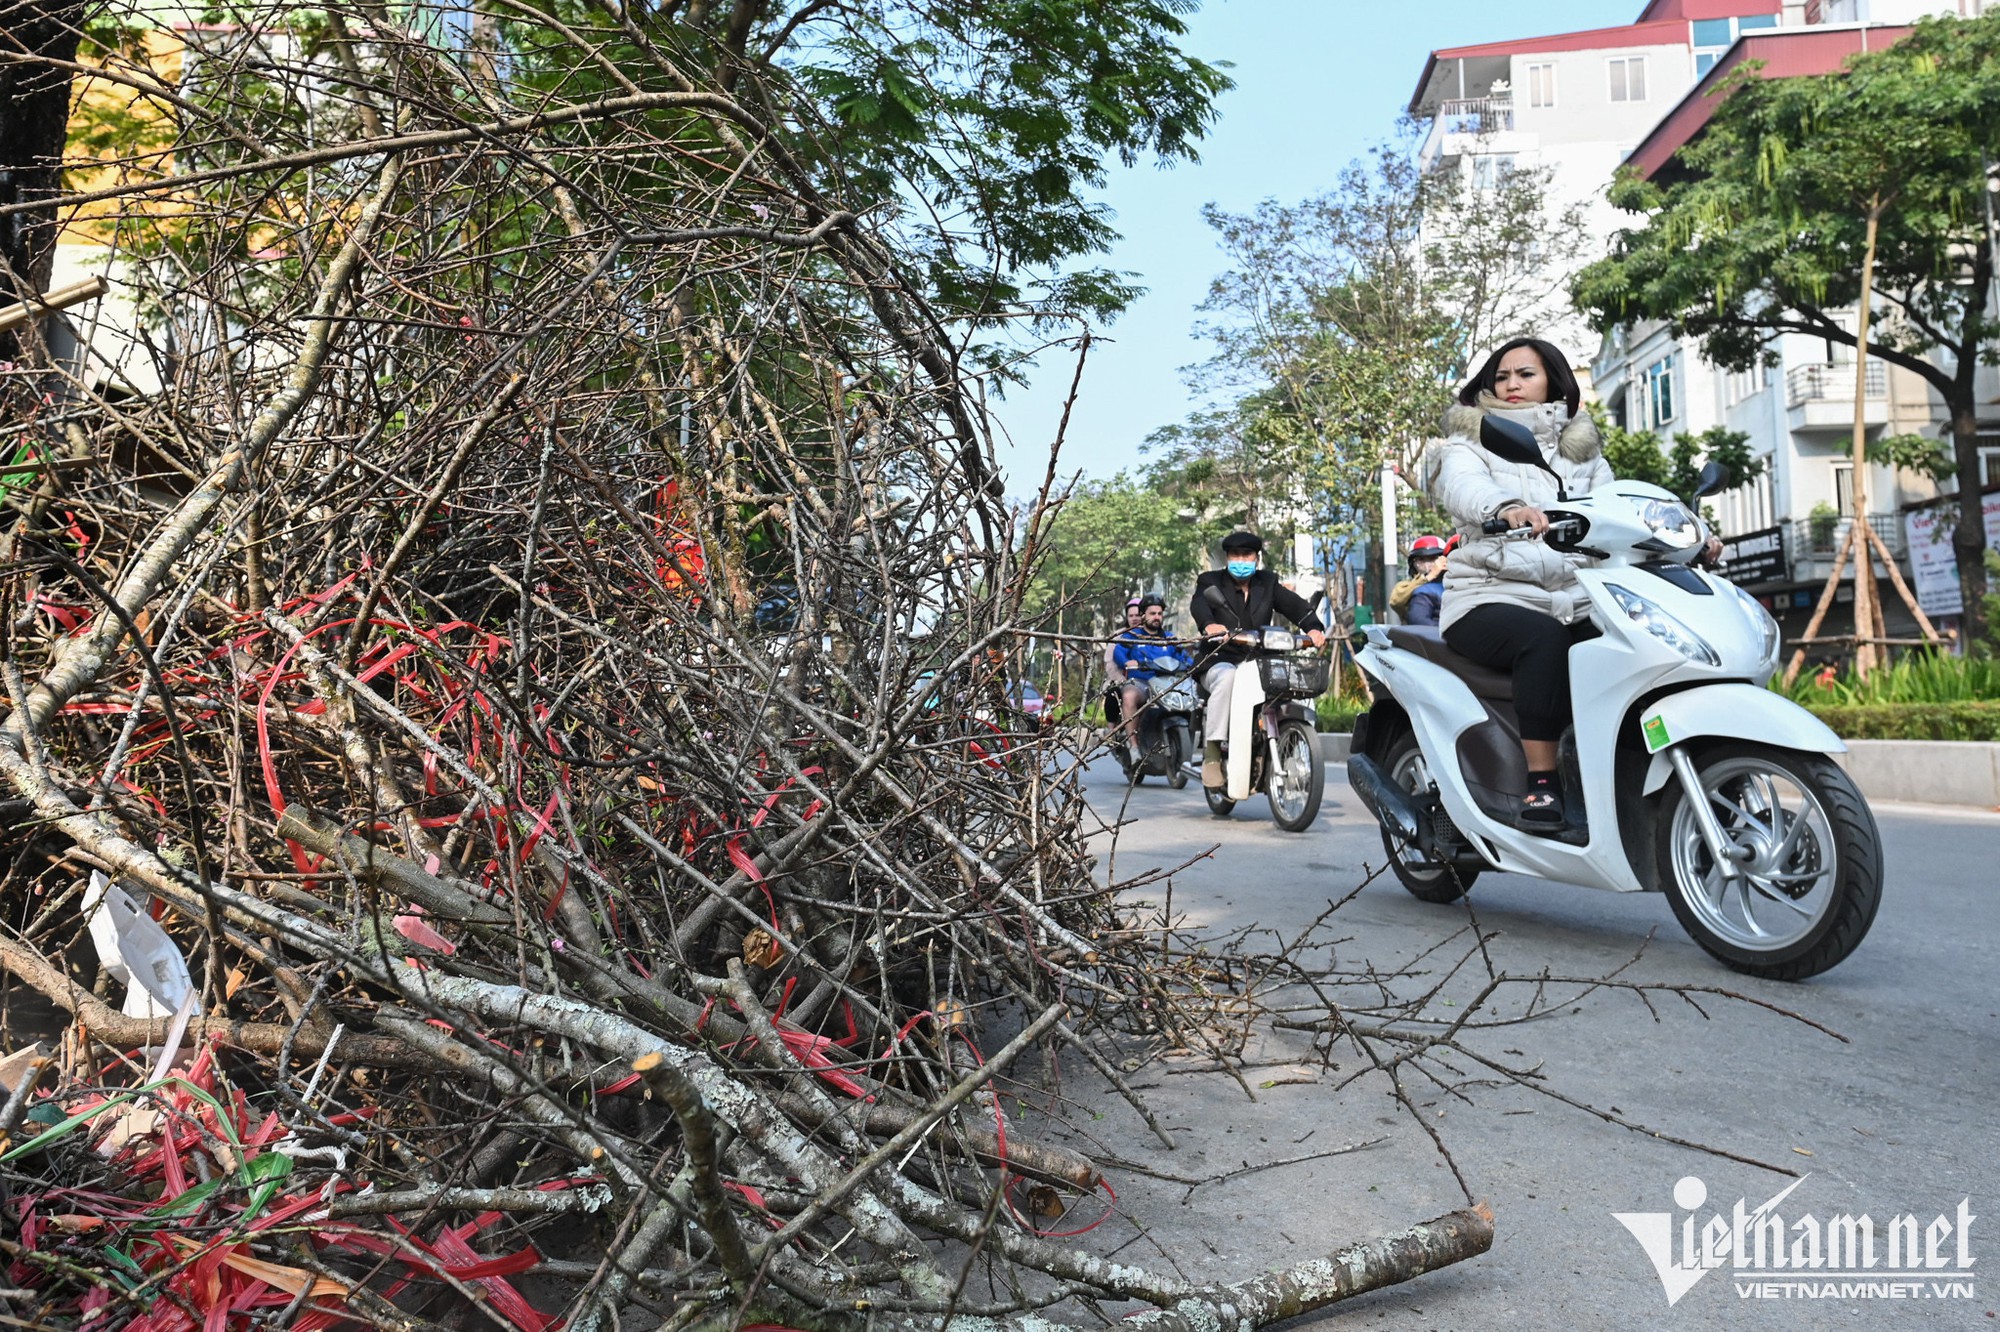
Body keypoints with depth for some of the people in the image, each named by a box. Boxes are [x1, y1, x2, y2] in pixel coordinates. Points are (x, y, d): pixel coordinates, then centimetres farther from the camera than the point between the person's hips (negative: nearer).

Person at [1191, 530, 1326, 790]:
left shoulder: (1267, 582, 18)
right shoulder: (1211, 580, 8)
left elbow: (1294, 604, 2)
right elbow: (1198, 603, -15)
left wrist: (1314, 627, -21)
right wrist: (1209, 624, -40)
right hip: (1220, 661, -3)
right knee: (1227, 678, -37)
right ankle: (1212, 752, -33)